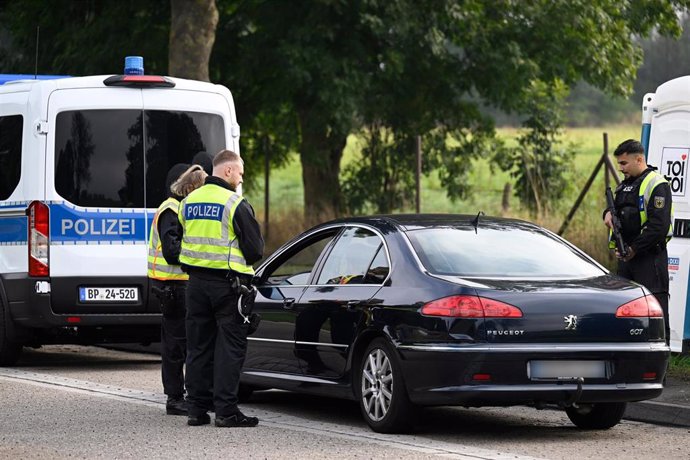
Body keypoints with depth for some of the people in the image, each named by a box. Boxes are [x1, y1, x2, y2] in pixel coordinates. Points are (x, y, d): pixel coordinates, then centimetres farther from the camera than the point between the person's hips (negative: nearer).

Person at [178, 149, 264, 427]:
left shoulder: (188, 202, 10)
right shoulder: (235, 204, -11)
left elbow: (180, 242, 16)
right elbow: (255, 248, -9)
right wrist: (241, 262, 11)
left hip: (196, 283, 6)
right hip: (227, 283, -6)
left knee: (198, 345, 11)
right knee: (230, 346, -2)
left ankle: (197, 408, 12)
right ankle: (226, 410, -5)